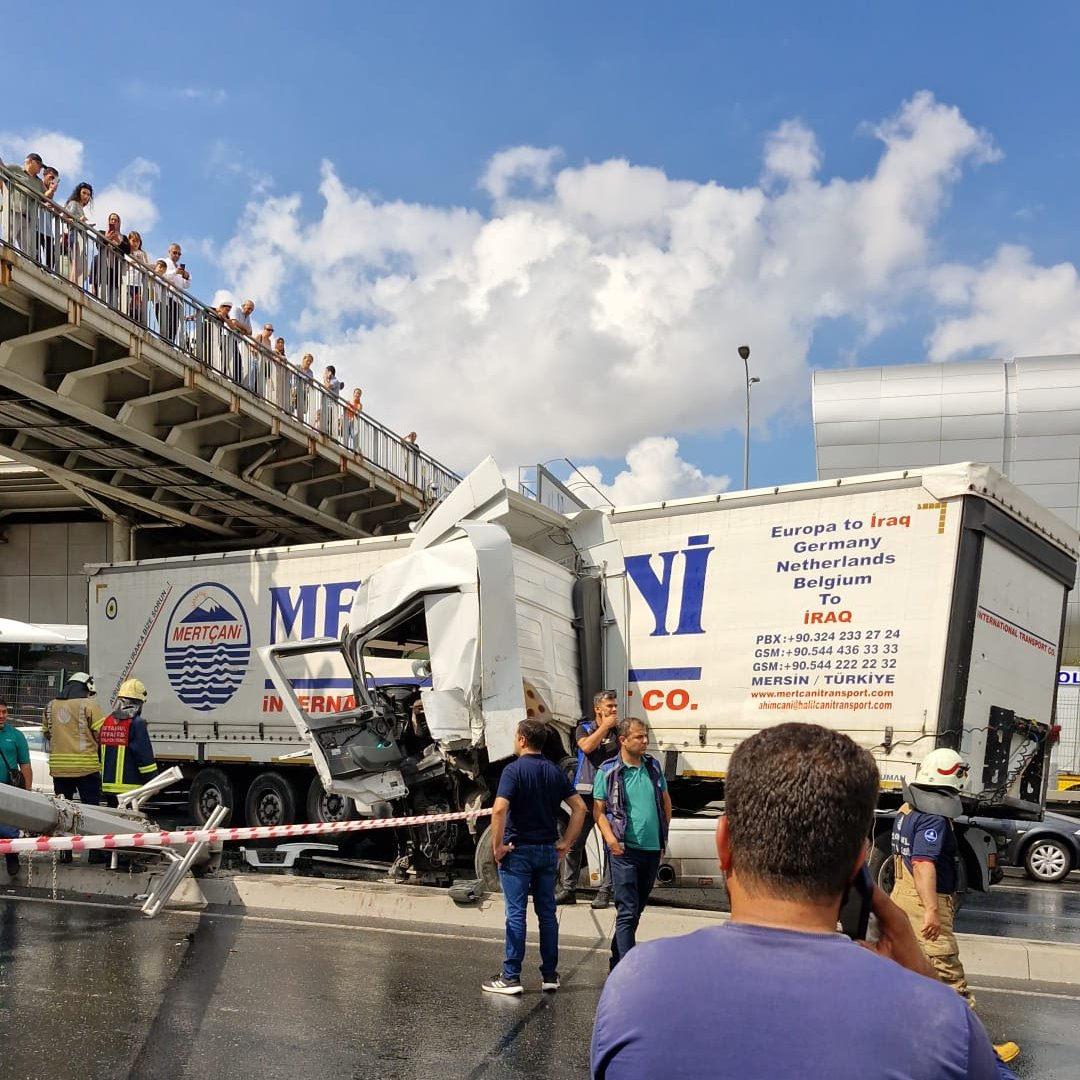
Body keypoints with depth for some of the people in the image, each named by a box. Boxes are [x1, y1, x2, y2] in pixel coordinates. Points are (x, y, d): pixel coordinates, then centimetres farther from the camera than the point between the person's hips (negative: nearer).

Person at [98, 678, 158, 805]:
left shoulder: (106, 722, 11)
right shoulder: (136, 723, -11)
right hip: (130, 787, -7)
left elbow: (99, 754, 17)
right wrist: (154, 782, -6)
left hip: (107, 785, 7)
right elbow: (145, 756, -13)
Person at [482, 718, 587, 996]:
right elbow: (579, 808, 4)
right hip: (548, 850, 5)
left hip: (518, 850, -5)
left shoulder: (514, 770, -12)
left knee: (515, 914, -1)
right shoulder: (555, 771, 6)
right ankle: (550, 975, 15)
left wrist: (497, 846, -15)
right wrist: (565, 843, 7)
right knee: (547, 913, 11)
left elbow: (499, 809, -24)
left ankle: (511, 977, 4)